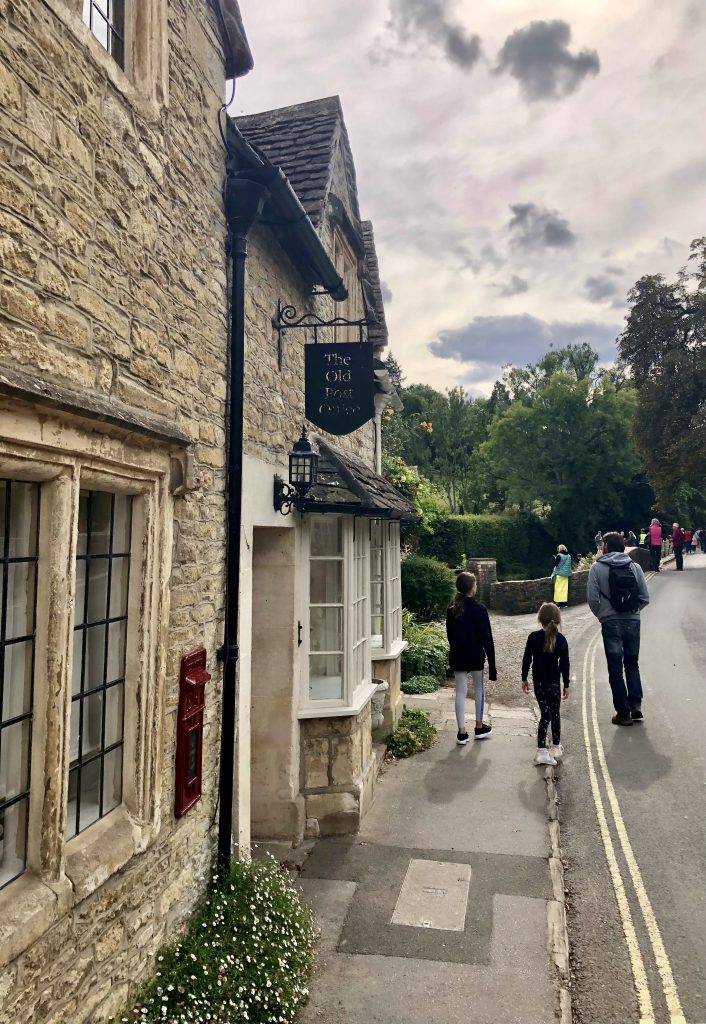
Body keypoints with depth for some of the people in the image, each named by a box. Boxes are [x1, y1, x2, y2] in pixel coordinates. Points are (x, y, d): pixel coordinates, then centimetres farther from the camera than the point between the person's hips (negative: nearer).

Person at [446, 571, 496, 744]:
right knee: (479, 689, 15)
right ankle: (479, 727, 27)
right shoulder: (479, 609, -14)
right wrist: (492, 663, -7)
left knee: (460, 691, 6)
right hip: (476, 656, -3)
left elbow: (449, 634, 8)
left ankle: (462, 732, 7)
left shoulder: (452, 609, 0)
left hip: (457, 656, 3)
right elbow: (487, 637, -12)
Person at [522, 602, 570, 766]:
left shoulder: (533, 637, -7)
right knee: (555, 714, 15)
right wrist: (566, 684, 2)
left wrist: (524, 679, 7)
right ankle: (556, 748, 28)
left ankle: (542, 751, -4)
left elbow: (526, 659, -4)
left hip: (538, 682, 1)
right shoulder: (561, 639, -9)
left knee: (545, 714, 6)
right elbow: (565, 664, -6)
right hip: (554, 682, -1)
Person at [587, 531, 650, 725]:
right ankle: (636, 705, 10)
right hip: (633, 621, 3)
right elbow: (645, 597, 1)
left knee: (616, 669, 6)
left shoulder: (597, 567, -6)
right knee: (632, 664, 20)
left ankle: (624, 713, 9)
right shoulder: (634, 566, 3)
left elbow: (592, 597, -11)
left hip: (611, 622, -3)